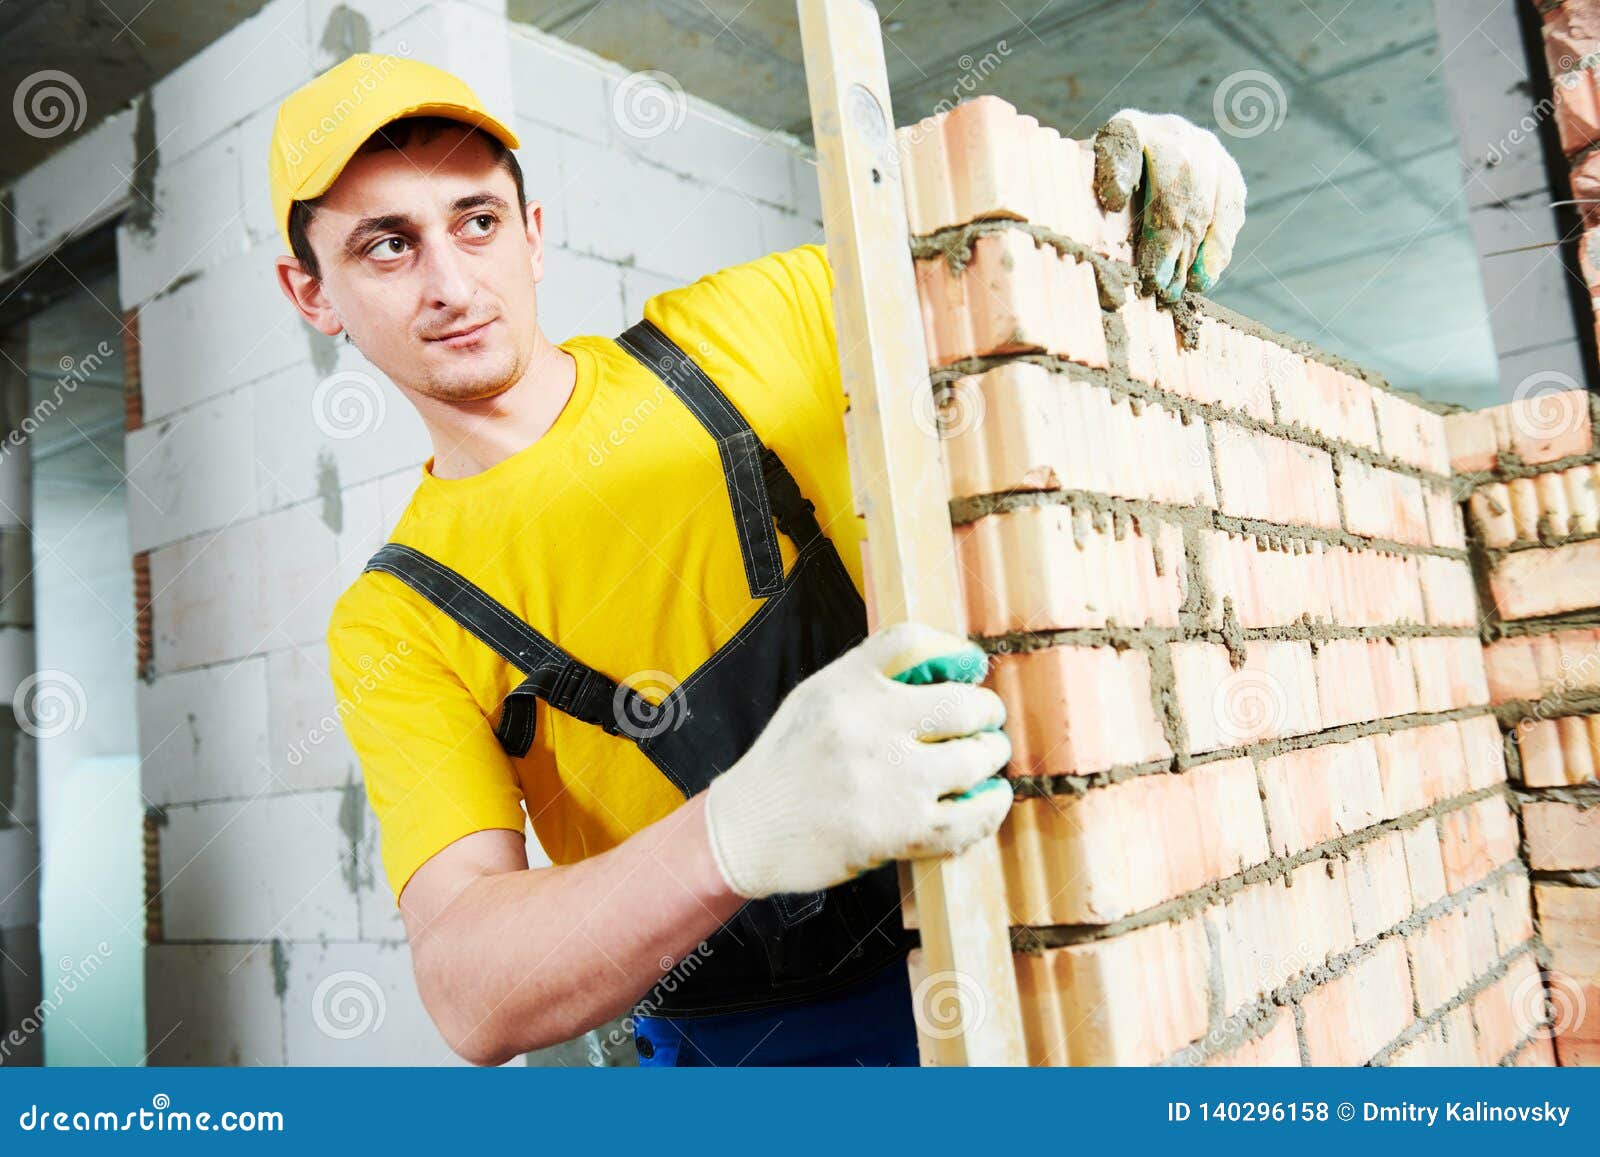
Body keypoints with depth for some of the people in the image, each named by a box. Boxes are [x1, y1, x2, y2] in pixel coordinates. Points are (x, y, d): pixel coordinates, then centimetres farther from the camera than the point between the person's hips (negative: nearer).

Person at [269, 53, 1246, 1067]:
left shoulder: (748, 322, 0)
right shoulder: (393, 630, -5)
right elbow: (469, 995, -18)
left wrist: (1134, 181, -10)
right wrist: (742, 833, -37)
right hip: (756, 1041, 1)